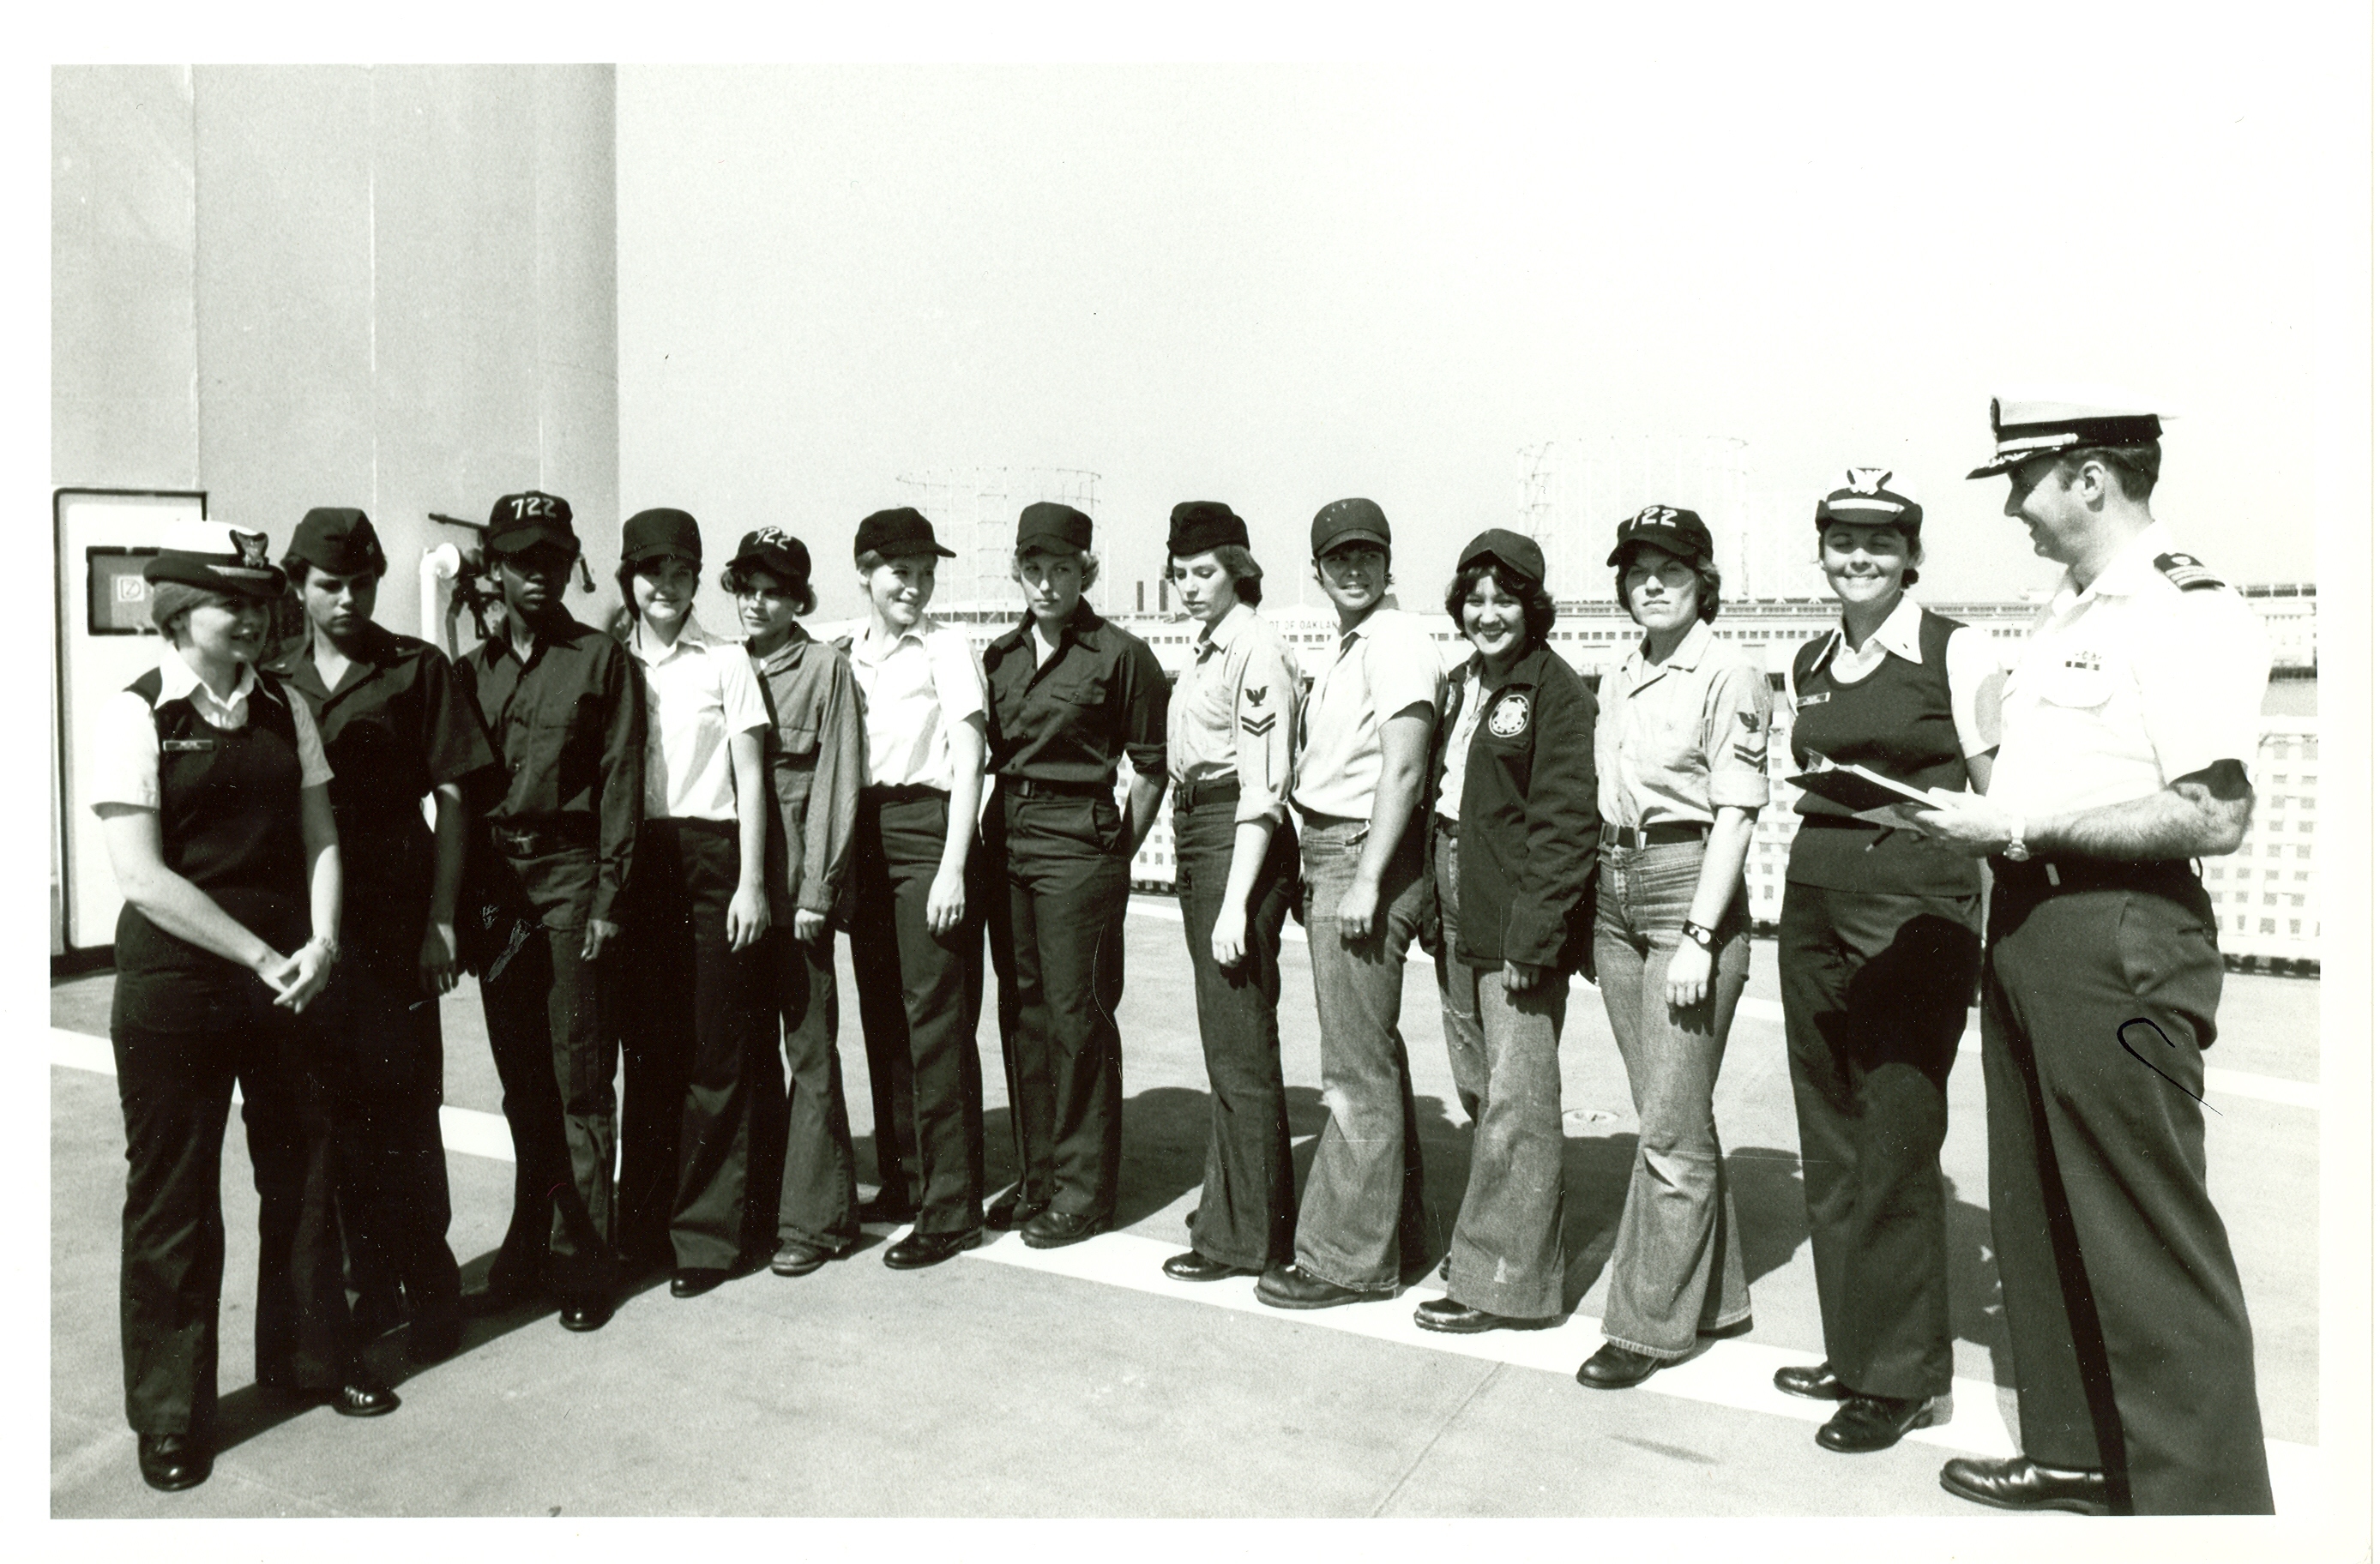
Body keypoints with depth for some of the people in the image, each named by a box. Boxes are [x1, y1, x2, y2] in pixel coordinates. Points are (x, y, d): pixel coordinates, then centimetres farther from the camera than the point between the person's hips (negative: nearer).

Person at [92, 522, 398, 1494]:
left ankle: (310, 1358, 34)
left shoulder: (285, 709, 6)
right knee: (173, 1198, 8)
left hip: (288, 979, 4)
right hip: (175, 986, -4)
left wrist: (321, 945, -10)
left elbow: (320, 837, 6)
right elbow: (142, 875, -13)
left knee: (303, 1171, 14)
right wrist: (264, 957, -16)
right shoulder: (137, 715, -7)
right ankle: (170, 1415, 25)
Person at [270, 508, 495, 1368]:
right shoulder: (276, 682, 11)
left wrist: (440, 920, -7)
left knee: (402, 1105, -1)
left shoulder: (417, 669, 1)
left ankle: (429, 1282, 12)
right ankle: (370, 1278, 24)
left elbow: (451, 799, -2)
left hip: (394, 919, -4)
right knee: (336, 1109, 10)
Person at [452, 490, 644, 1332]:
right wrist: (461, 899, 6)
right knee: (521, 1082, 11)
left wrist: (607, 898, -10)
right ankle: (528, 1253, 22)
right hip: (495, 882, 4)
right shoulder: (472, 669, 14)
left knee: (579, 1079, -1)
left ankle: (584, 1262, 8)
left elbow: (620, 783, -4)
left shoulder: (601, 659, 1)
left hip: (570, 874, -4)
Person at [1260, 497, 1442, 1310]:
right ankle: (1397, 1231, 28)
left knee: (1356, 1068, -4)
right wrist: (1321, 872, 15)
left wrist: (1367, 879, -21)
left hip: (1364, 855, -10)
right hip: (1329, 853, 10)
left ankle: (1347, 1256, 6)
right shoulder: (1346, 649, 20)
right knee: (1373, 1057, 16)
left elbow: (1403, 768, -18)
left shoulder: (1397, 641, -10)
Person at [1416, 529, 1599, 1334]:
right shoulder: (1460, 685, 15)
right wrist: (1436, 907, 12)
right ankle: (1490, 1237, 30)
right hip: (1457, 914, 8)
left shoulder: (1556, 692, -9)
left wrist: (1533, 931, -18)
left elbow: (1565, 820, -14)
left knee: (1516, 1100, -1)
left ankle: (1506, 1278, 9)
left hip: (1519, 919, -8)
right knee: (1477, 1089, 15)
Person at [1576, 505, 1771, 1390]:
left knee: (1668, 1127, -3)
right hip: (1615, 894, 8)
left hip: (1691, 892, -7)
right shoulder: (1619, 681, 14)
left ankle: (1650, 1323, 9)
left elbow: (1735, 814, -12)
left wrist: (1699, 937, -18)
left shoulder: (1729, 675, -7)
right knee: (1671, 1116, 14)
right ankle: (1716, 1297, 28)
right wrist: (1595, 914, 10)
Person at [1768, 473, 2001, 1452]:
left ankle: (1904, 1376, 11)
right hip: (1814, 894, 6)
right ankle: (1853, 1351, 23)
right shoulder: (1807, 666, 14)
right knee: (1828, 1134, 9)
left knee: (1895, 1136, -3)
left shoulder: (1955, 652, -3)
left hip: (1917, 899, -6)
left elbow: (1998, 795, -3)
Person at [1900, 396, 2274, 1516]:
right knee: (2038, 1218, 17)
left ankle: (2206, 1498, 14)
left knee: (2147, 1243, -1)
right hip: (2028, 926, 10)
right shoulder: (2068, 611, 16)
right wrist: (1981, 816, 8)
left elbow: (2216, 815, -21)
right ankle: (2074, 1449, 32)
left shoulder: (2186, 611, -13)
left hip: (2118, 942, -10)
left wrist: (2022, 825, -20)